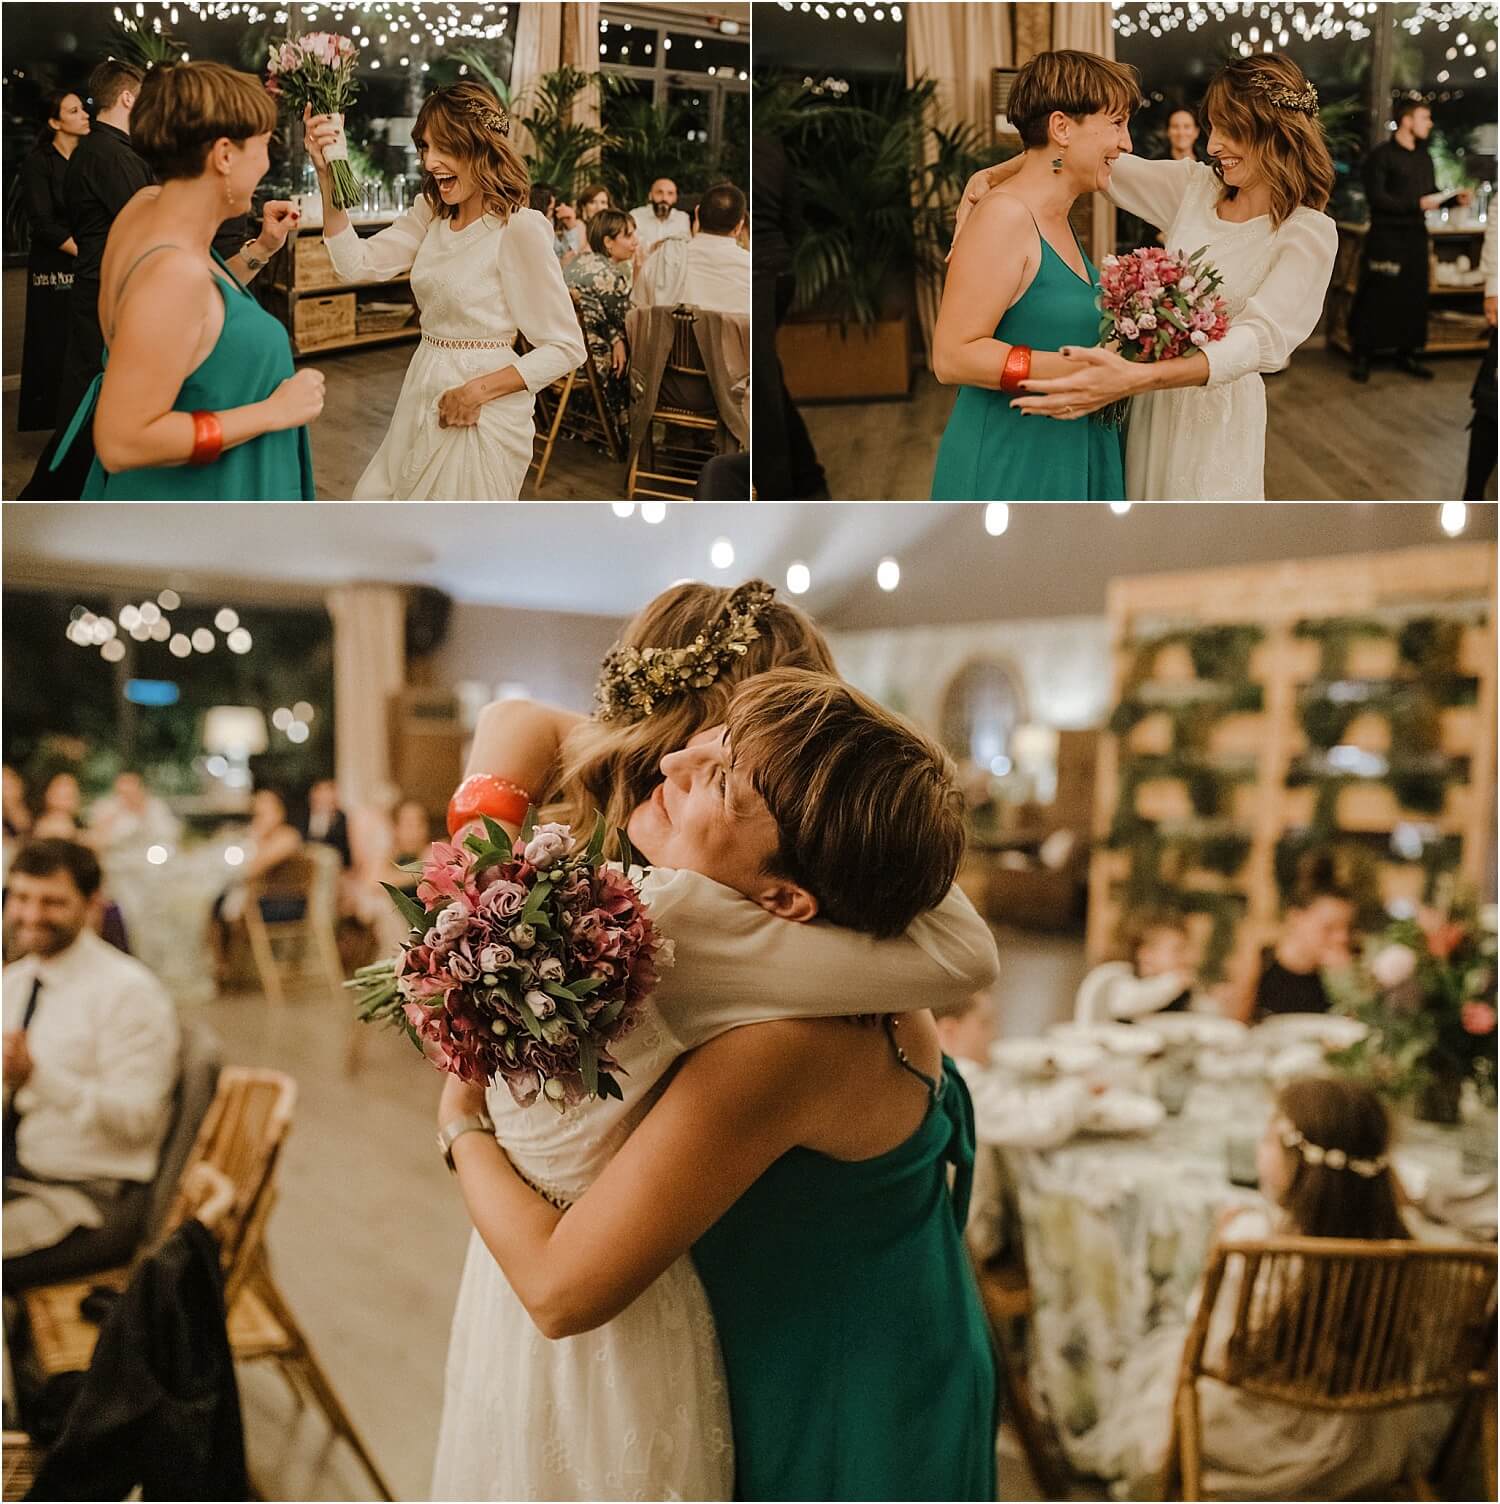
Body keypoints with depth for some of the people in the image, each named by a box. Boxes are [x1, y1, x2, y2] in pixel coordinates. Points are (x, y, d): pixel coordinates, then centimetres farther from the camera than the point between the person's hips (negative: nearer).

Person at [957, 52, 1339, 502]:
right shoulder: (1195, 187, 2)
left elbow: (1262, 337, -28)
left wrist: (1134, 377, -44)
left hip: (1214, 417, -5)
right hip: (1147, 409, 5)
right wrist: (993, 175, -10)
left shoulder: (1309, 233, -14)